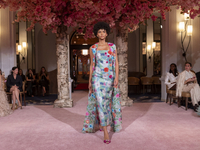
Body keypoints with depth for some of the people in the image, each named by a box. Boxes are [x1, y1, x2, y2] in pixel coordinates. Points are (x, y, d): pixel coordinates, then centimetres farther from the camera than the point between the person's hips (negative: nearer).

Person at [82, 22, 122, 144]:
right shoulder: (93, 48, 3)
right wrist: (90, 81, 4)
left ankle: (102, 123, 36)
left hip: (110, 78, 2)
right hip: (98, 78, -2)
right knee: (100, 103, -9)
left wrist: (116, 78, -7)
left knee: (108, 102, 10)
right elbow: (92, 65, 7)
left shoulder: (112, 46, 5)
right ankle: (106, 133, -6)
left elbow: (116, 63, 2)